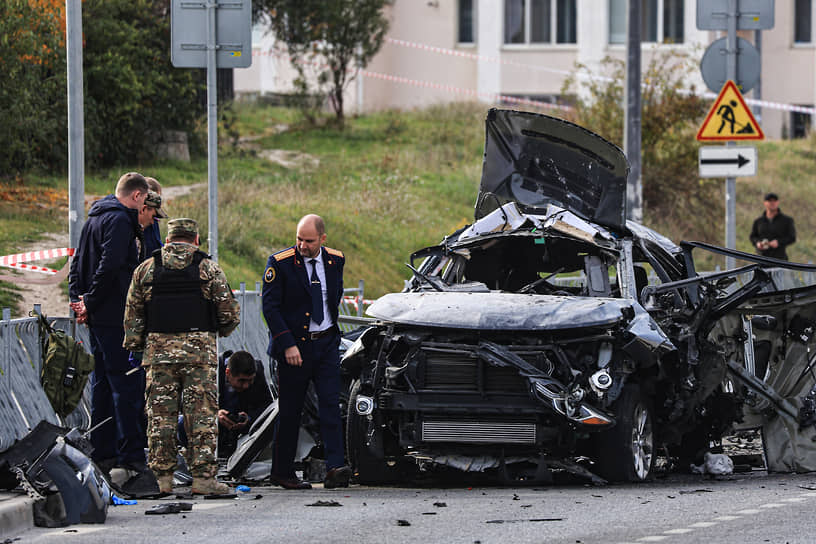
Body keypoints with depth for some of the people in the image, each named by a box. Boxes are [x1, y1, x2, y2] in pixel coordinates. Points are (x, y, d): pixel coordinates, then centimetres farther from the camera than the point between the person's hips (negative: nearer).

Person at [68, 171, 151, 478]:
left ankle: (103, 453, 14)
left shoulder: (94, 219, 19)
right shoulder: (120, 220, -12)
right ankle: (131, 454, -13)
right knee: (127, 384, -10)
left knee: (102, 383, 12)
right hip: (116, 315, -10)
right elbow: (109, 267, -22)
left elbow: (77, 266, 21)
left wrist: (78, 301, 10)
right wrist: (89, 305, -15)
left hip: (97, 318, 10)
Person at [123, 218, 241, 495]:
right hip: (199, 349, -2)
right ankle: (203, 477, -4)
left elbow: (132, 314, 7)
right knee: (201, 414, 0)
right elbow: (229, 312, 2)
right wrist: (219, 332, 21)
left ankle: (162, 477, 5)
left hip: (158, 349, 2)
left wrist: (133, 347, 16)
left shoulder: (146, 269, 7)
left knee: (160, 414, 5)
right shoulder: (209, 269, 3)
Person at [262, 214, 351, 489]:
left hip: (326, 343, 3)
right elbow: (270, 307, -12)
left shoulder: (335, 260, 4)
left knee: (331, 405, -9)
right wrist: (287, 344, -18)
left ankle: (334, 469, -16)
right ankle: (282, 472, 13)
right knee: (290, 412, 3)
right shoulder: (280, 262, -9)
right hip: (294, 344, -3)